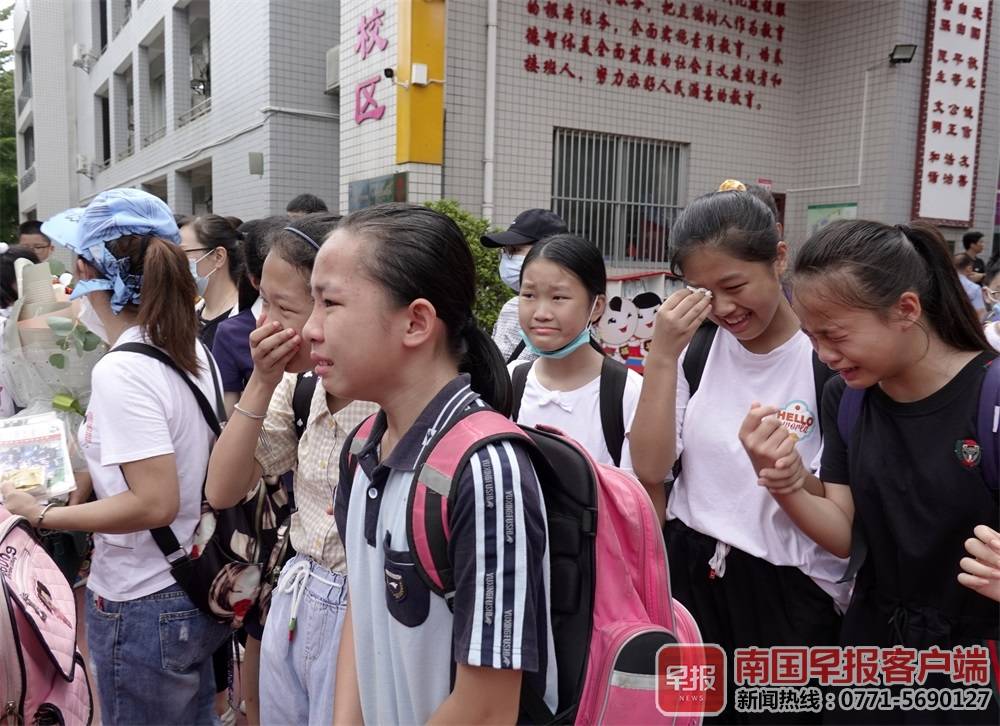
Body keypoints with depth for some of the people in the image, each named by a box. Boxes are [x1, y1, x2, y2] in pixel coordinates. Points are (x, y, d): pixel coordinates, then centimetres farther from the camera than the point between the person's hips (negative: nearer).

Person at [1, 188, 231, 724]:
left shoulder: (121, 371, -22)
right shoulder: (192, 351, 2)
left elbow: (155, 503, -26)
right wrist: (89, 467, 17)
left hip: (143, 607, -7)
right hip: (197, 592, 7)